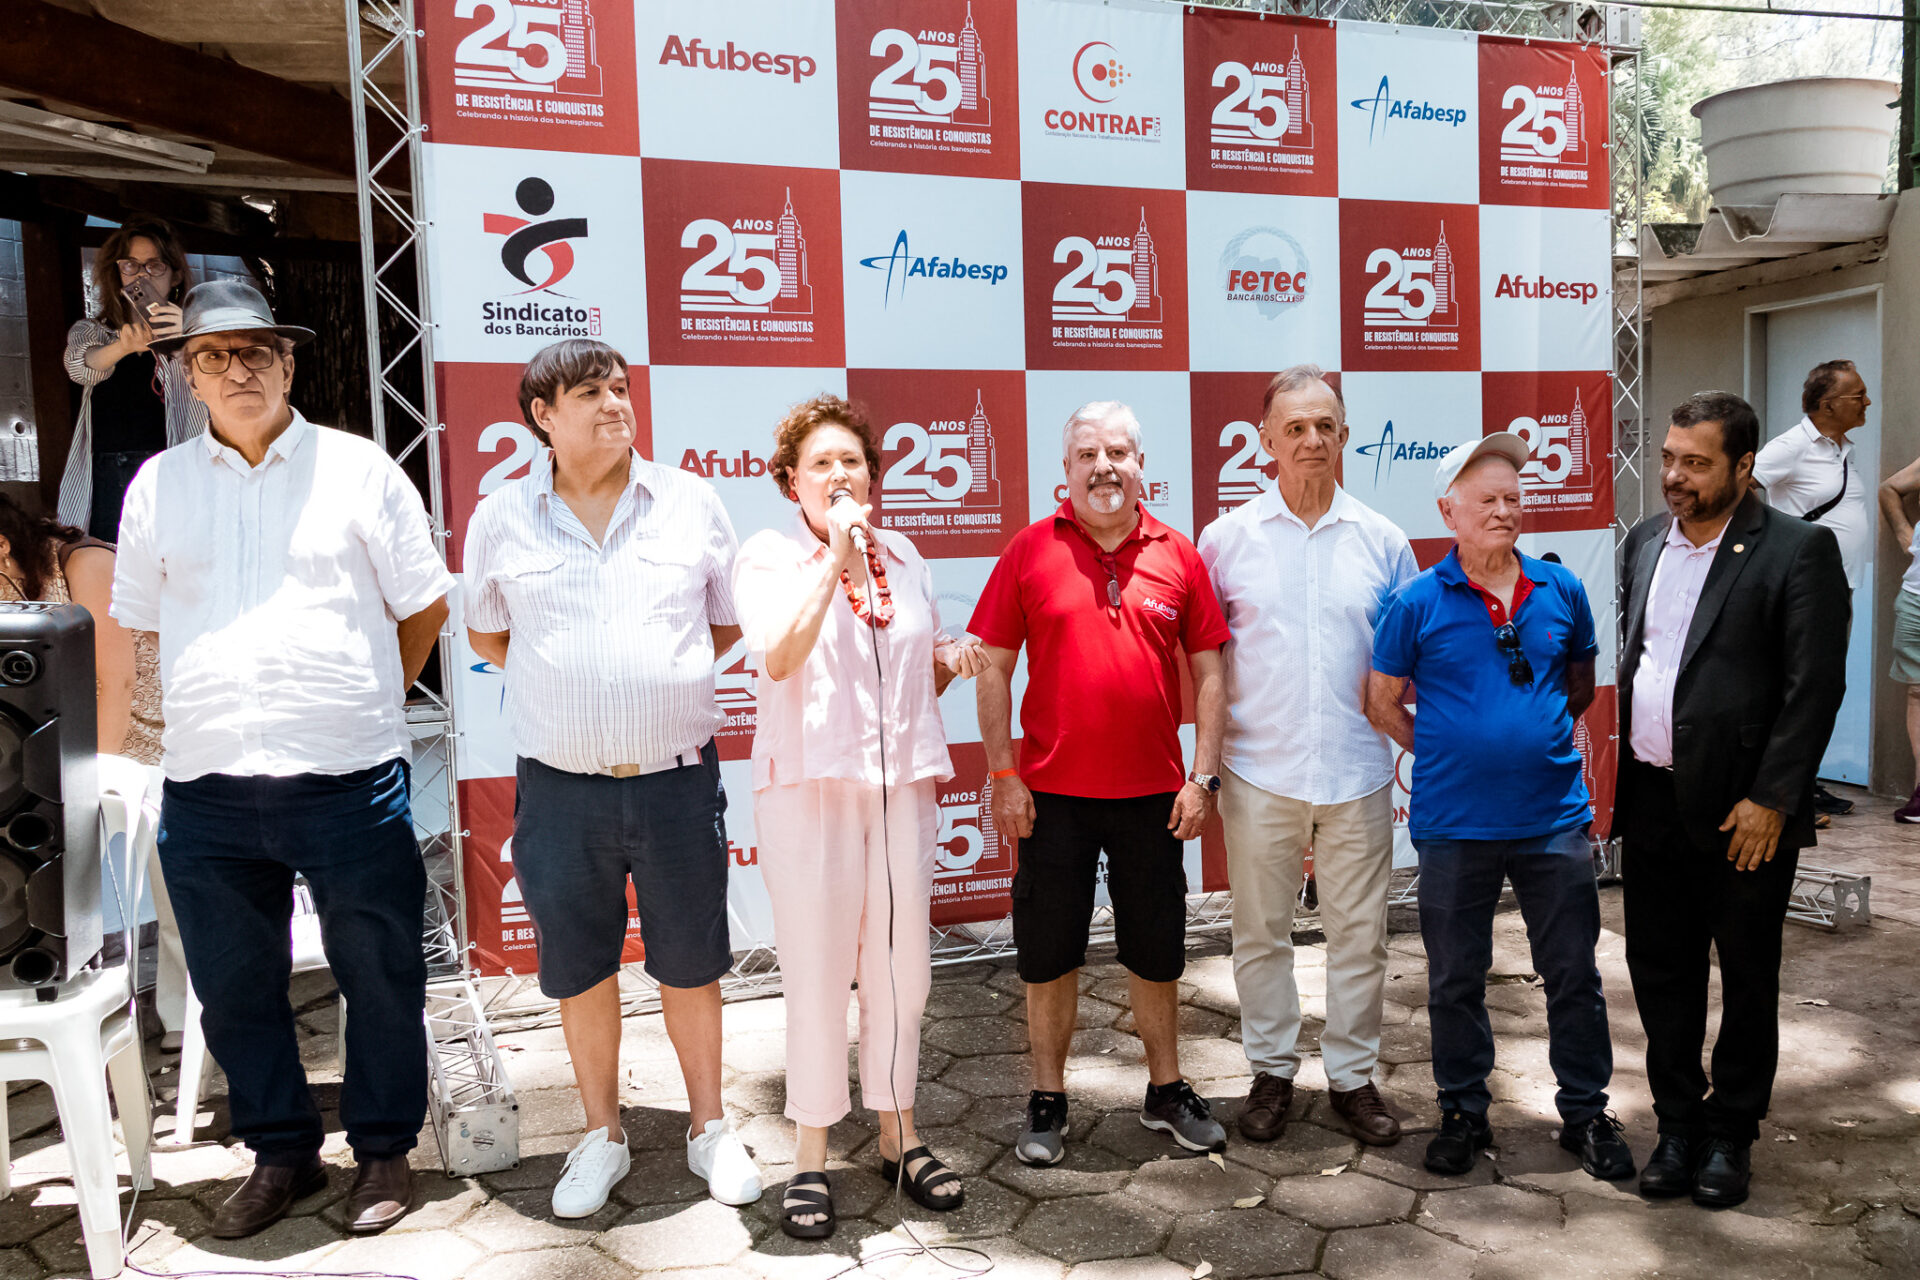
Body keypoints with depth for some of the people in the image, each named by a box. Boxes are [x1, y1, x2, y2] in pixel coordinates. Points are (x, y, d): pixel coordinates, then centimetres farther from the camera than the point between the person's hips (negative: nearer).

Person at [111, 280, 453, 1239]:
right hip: (206, 789, 3)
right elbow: (135, 621, 18)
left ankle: (383, 1149, 25)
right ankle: (280, 1151, 31)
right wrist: (211, 712, 15)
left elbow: (424, 604, 8)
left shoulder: (359, 469, 2)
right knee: (234, 987, 13)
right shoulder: (158, 483, 9)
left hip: (350, 778, -3)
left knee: (378, 977, 7)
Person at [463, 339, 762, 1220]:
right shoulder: (501, 519, 2)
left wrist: (658, 676, 2)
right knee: (579, 970, 13)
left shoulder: (690, 502, 1)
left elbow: (731, 625, 11)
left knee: (691, 965, 12)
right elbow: (485, 635, 15)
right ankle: (602, 1135, 33)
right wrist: (571, 686, 5)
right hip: (560, 787, 1)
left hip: (678, 780, 0)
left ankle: (709, 1128, 31)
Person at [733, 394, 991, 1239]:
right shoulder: (767, 558, -1)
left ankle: (898, 1136, 27)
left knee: (902, 966, 10)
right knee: (817, 972, 2)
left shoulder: (903, 559, 13)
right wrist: (834, 557, -19)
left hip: (903, 784, 4)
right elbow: (778, 658, -19)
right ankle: (811, 1157, 18)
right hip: (810, 784, -4)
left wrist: (954, 660, 0)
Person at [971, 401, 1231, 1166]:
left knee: (1156, 950, 15)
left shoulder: (1178, 557, 2)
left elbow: (1208, 671, 5)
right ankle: (1048, 1101, 26)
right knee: (1050, 952, 9)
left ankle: (1166, 1091, 33)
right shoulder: (1030, 550, -2)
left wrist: (1203, 776, -1)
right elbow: (994, 668, -1)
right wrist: (1003, 774, -6)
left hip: (1153, 792, 2)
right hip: (1053, 792, -1)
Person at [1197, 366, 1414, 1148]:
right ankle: (1271, 1071, 27)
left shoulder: (1381, 540, 4)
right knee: (1261, 931, 10)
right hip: (1260, 770, -1)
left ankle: (1353, 1075, 26)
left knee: (1360, 932, 9)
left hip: (1358, 771, 1)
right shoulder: (1227, 539, 1)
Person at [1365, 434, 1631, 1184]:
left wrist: (1541, 740, 9)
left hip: (1553, 817, 2)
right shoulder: (1417, 603, -6)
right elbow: (1383, 702, 3)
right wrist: (1449, 756, 4)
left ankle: (1586, 1114, 28)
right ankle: (1463, 1113, 28)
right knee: (1455, 979, 11)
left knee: (1574, 975, 11)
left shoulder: (1561, 591, 2)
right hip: (1454, 824, -1)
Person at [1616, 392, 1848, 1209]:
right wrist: (1614, 775, 7)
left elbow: (1815, 686, -12)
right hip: (1651, 801, 5)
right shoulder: (1644, 542, 9)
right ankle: (1678, 1124, 28)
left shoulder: (1799, 550, -9)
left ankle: (1731, 1133, 27)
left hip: (1743, 808, -5)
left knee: (1747, 977, 10)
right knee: (1661, 972, 13)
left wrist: (1770, 798, -16)